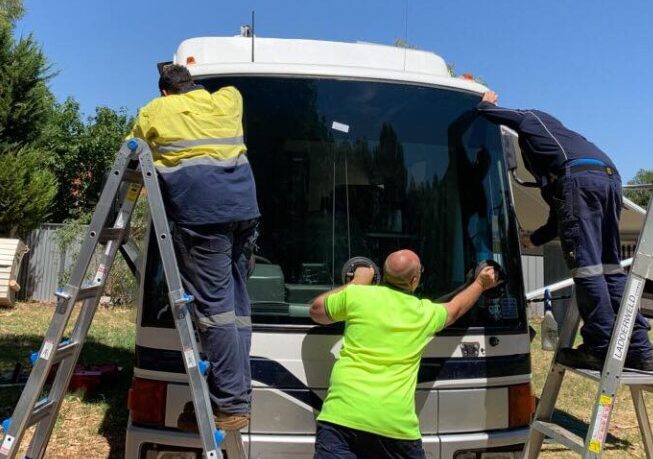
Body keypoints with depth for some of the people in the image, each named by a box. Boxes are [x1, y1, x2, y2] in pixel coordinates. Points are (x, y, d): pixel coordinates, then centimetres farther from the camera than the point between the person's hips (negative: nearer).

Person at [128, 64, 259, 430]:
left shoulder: (154, 111, 17)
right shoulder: (228, 100, 25)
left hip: (201, 212, -5)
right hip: (244, 207, 5)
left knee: (214, 306, -7)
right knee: (236, 301, 10)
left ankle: (231, 405, -6)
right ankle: (238, 395, 13)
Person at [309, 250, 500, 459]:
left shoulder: (357, 295, 4)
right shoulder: (426, 313, 12)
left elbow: (316, 310, 22)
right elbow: (456, 308, 35)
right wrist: (480, 284, 52)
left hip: (343, 415, -2)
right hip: (396, 423, 2)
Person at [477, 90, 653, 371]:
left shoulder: (531, 118, 28)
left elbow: (486, 114, 22)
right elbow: (561, 215, 39)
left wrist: (486, 103, 46)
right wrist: (535, 238, 48)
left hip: (580, 177, -8)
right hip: (610, 178, 8)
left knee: (586, 266, -10)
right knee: (610, 266, 9)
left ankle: (601, 349, -10)